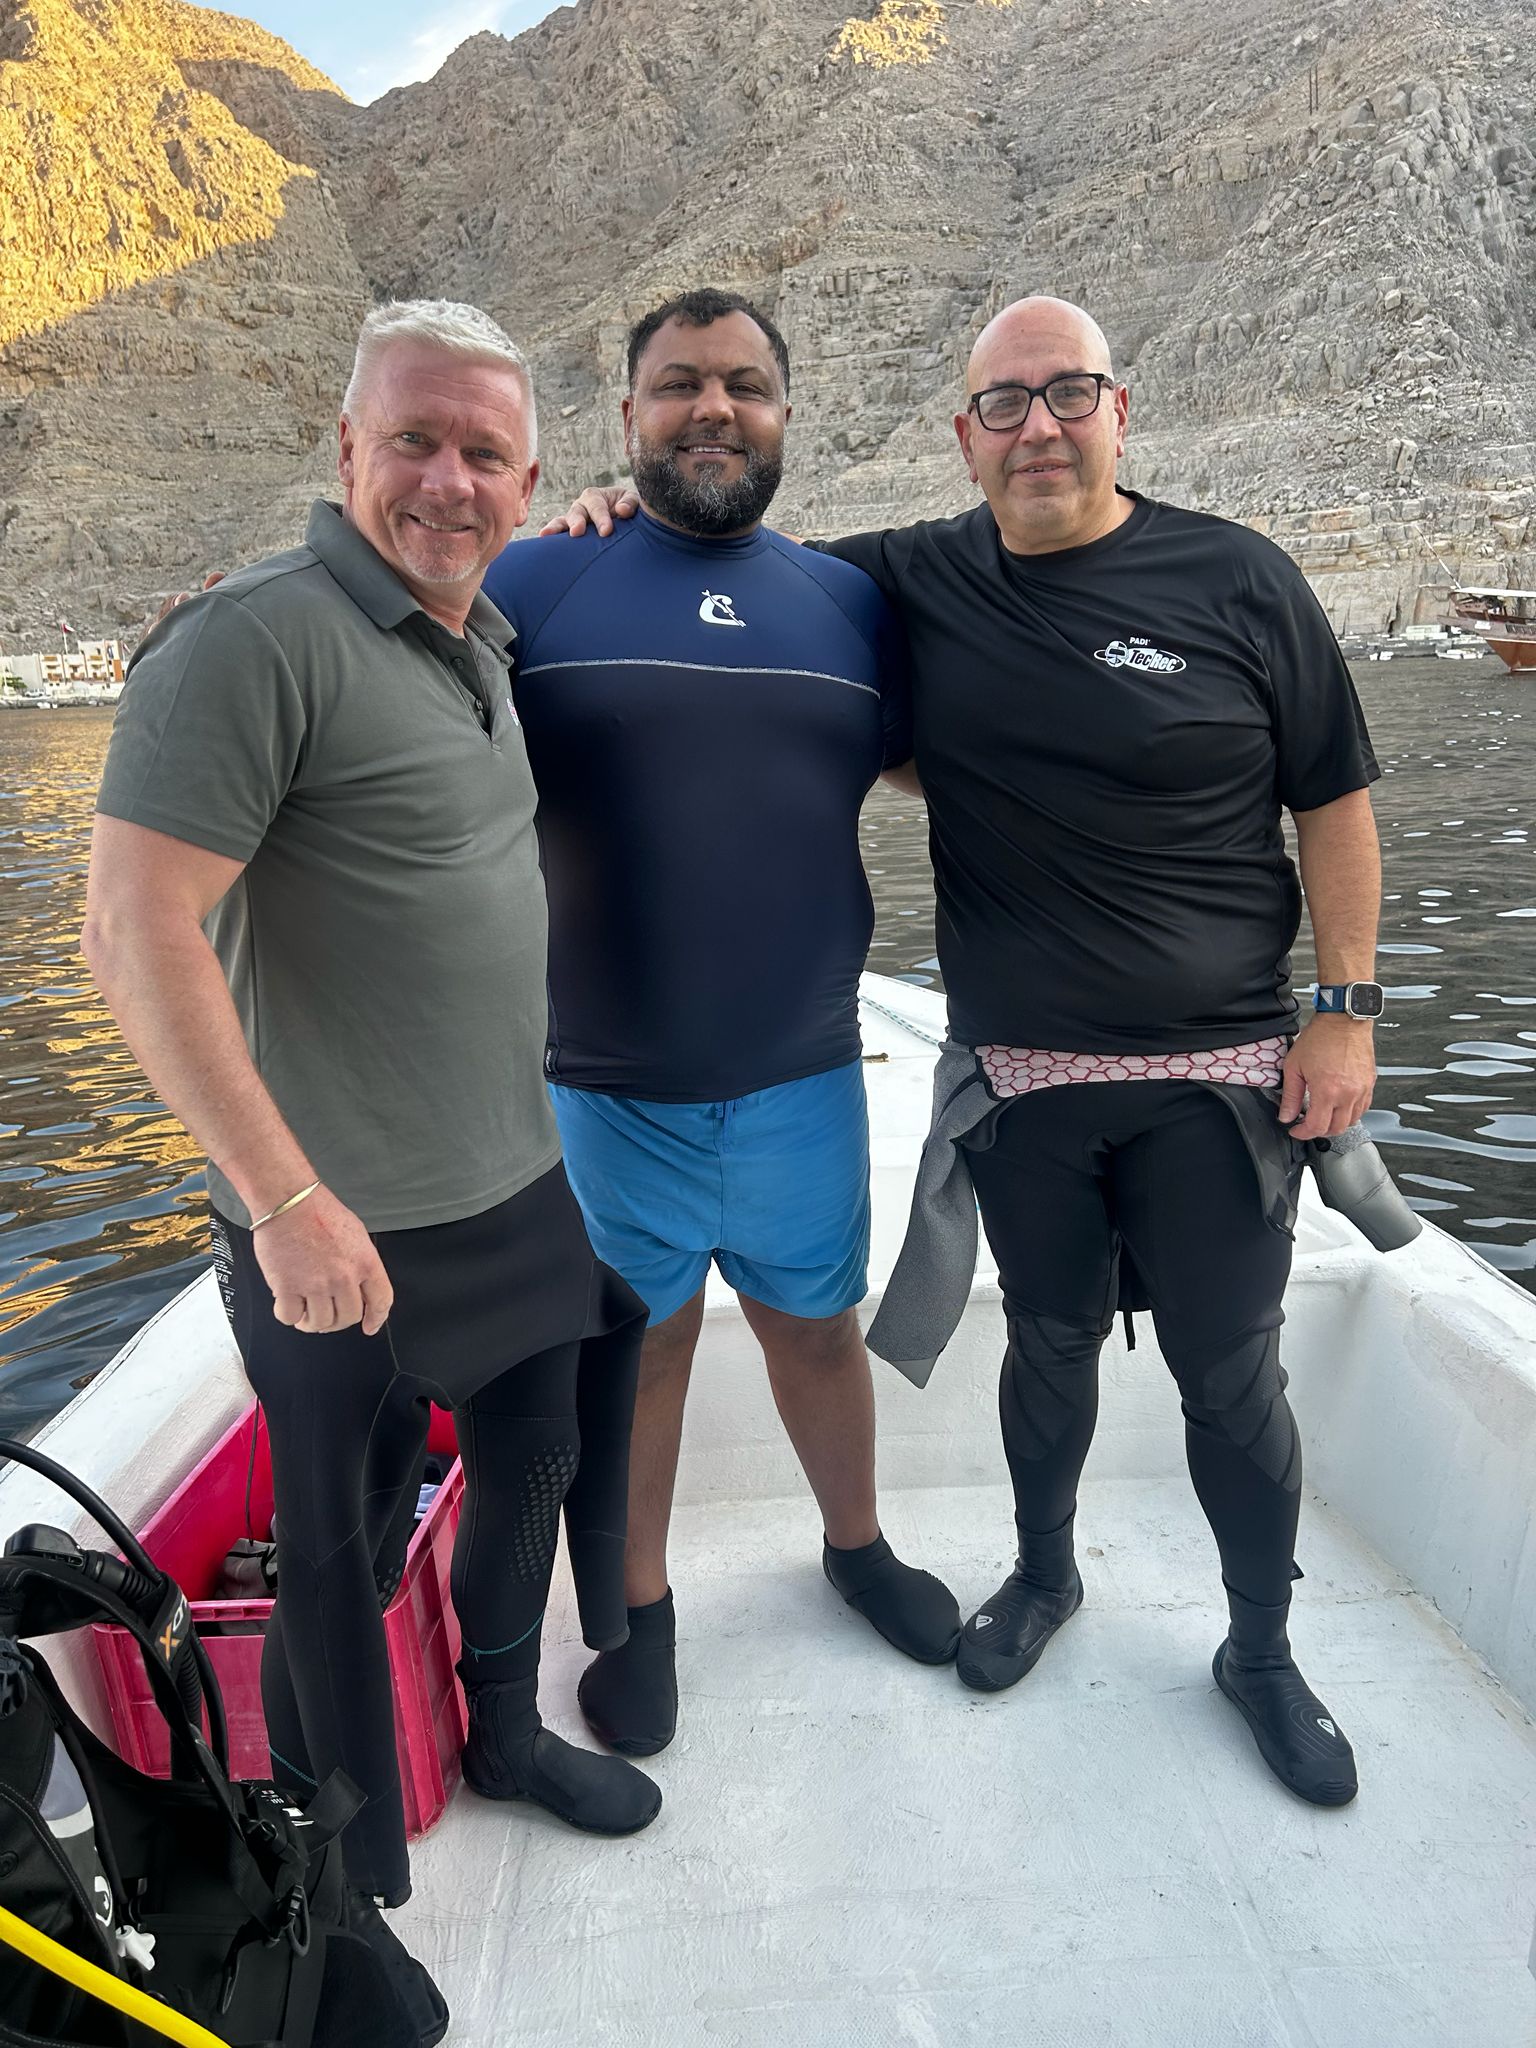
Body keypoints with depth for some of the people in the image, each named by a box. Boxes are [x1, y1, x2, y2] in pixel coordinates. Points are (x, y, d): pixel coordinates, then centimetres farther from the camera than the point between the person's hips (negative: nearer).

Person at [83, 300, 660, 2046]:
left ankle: (504, 1730, 48)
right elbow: (134, 932, -21)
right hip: (352, 1235, -7)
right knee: (343, 1560, 10)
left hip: (526, 1195, 8)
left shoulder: (481, 645, 8)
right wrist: (288, 1199, -22)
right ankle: (333, 1895, 34)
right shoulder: (259, 637, -17)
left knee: (532, 1474, 22)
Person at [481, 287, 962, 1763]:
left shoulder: (849, 602, 7)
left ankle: (857, 1547, 45)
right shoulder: (532, 586, -3)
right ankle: (640, 1608, 37)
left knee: (817, 1324, 19)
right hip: (607, 1084, -2)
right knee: (636, 1349, 13)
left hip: (804, 1073, 3)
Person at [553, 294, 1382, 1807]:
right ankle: (1043, 1573, 44)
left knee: (1230, 1376, 9)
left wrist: (1343, 1010, -5)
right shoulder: (915, 583, 3)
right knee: (1050, 1343, 18)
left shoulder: (1237, 582, -3)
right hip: (1019, 1075, 2)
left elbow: (1333, 803, 0)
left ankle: (1262, 1653, 33)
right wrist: (626, 525, -2)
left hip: (1216, 1074, -1)